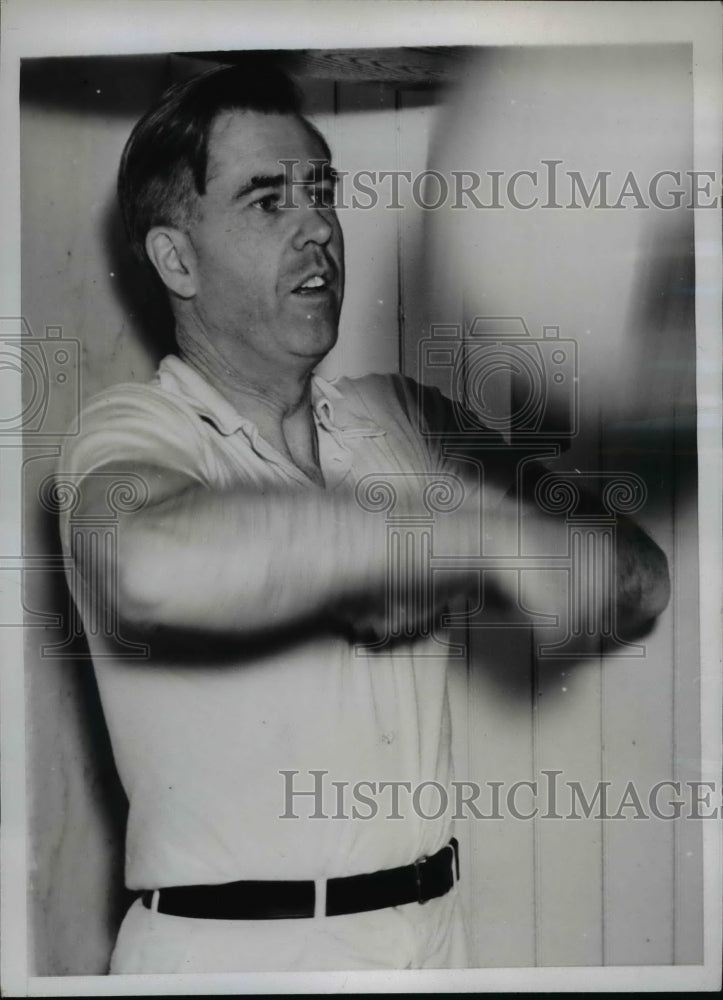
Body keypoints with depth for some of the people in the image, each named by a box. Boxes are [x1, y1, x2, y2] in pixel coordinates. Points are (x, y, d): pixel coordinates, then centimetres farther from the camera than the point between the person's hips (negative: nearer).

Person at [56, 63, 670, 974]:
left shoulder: (401, 417, 7)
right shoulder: (133, 431, -8)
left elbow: (638, 580, 1)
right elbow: (150, 565, -34)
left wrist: (433, 579, -17)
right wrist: (478, 529, -31)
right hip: (225, 945, -4)